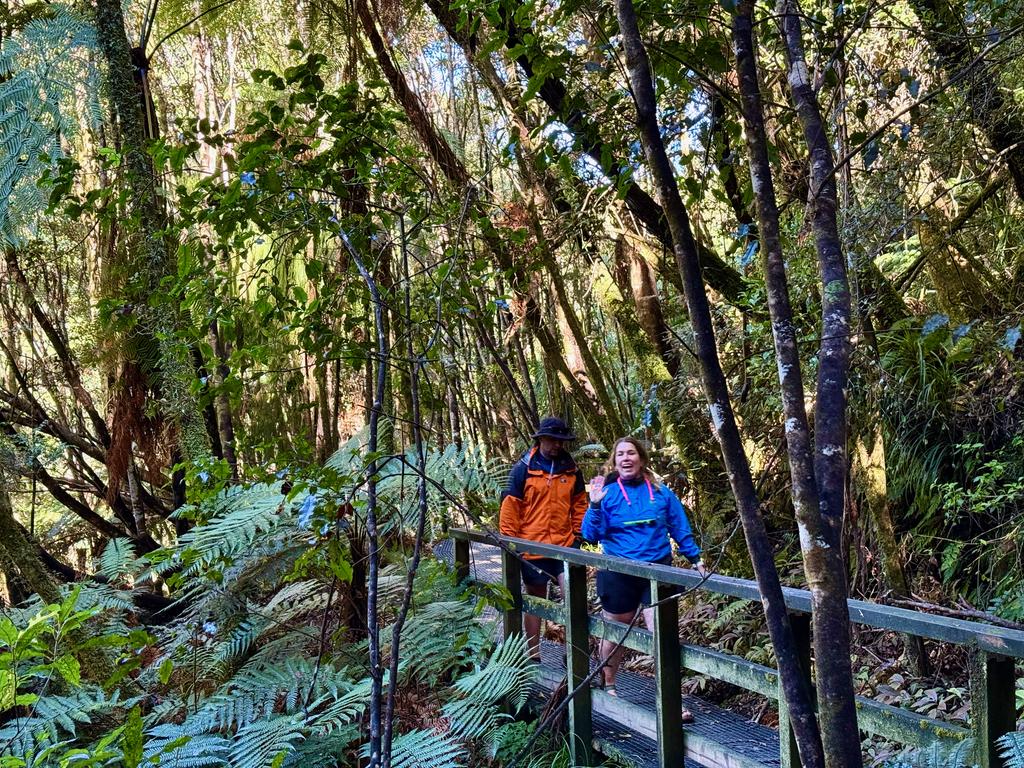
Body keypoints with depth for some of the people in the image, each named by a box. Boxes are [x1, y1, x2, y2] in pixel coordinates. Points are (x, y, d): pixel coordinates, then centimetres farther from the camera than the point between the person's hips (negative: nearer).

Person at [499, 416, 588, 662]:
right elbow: (510, 506, -4)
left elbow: (579, 504, 13)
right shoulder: (523, 468, -5)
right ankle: (533, 655, 21)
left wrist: (577, 535, 7)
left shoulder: (571, 469, 5)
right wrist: (509, 541, -6)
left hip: (565, 546, 2)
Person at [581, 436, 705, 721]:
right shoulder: (608, 492, -2)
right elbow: (591, 535, -8)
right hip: (619, 576, 0)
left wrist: (696, 559, 6)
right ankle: (607, 685, 38)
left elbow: (680, 529, 11)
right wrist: (595, 506, -20)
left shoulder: (661, 493, 3)